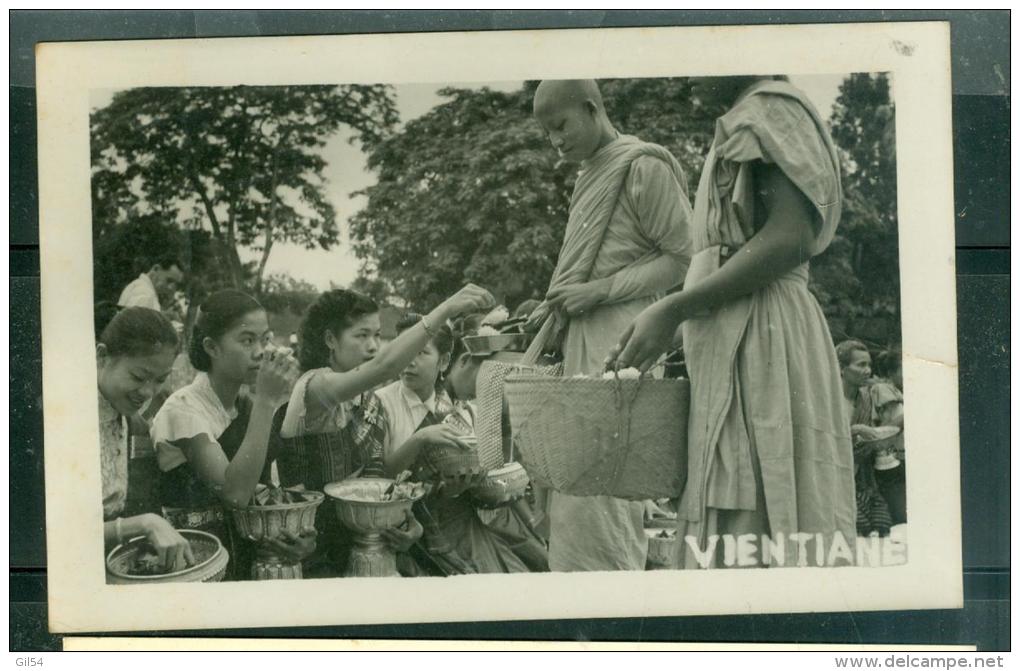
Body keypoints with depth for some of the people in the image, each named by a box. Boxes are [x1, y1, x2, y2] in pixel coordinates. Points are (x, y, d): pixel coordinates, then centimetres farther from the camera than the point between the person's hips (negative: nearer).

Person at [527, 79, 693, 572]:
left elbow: (683, 258, -8)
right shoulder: (590, 178, 21)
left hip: (620, 344, -8)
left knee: (594, 488, -12)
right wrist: (554, 308, 8)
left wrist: (599, 291, -14)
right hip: (585, 344, 8)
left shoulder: (644, 166, -4)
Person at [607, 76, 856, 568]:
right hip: (733, 347, 9)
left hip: (760, 340, -9)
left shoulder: (771, 108, -1)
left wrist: (674, 310, -17)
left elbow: (793, 238, -15)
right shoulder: (735, 129, 26)